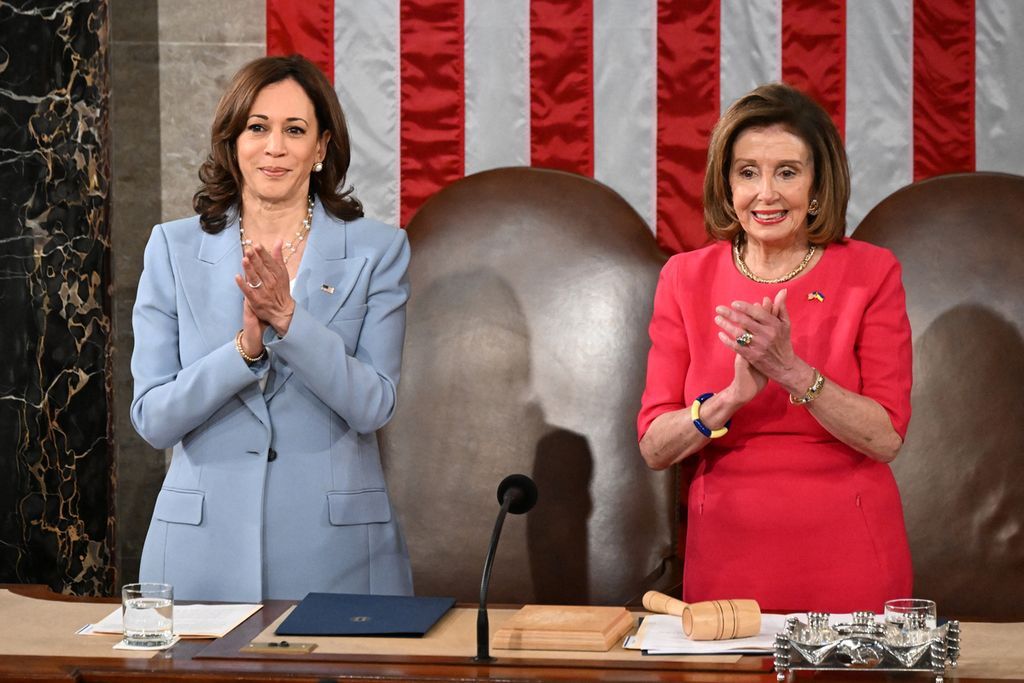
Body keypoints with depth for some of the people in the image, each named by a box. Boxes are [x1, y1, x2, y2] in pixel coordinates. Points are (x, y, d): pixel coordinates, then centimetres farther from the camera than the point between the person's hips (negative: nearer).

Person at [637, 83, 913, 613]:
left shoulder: (871, 273, -3)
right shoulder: (685, 279, 1)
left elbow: (886, 438, -10)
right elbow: (654, 447, -3)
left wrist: (792, 371, -24)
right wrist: (734, 395, -21)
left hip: (847, 561, -1)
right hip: (728, 558, 1)